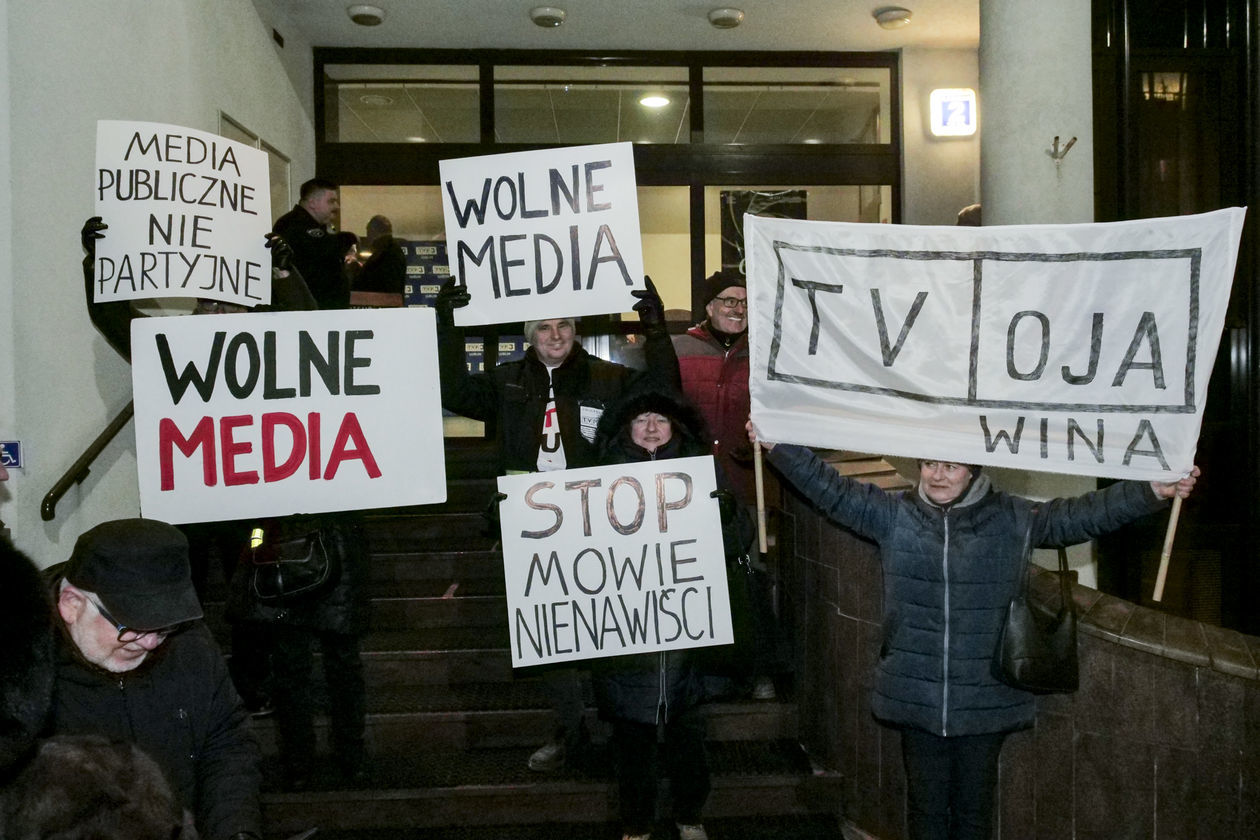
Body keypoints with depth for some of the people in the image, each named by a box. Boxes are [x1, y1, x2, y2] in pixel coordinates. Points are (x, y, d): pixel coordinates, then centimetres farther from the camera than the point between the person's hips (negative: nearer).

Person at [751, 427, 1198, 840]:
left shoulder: (1013, 519, -2)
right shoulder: (893, 515, -1)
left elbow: (1078, 515, -6)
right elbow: (832, 489, -2)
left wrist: (1154, 491, -15)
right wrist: (777, 445, -9)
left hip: (986, 699, 0)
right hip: (916, 698, 1)